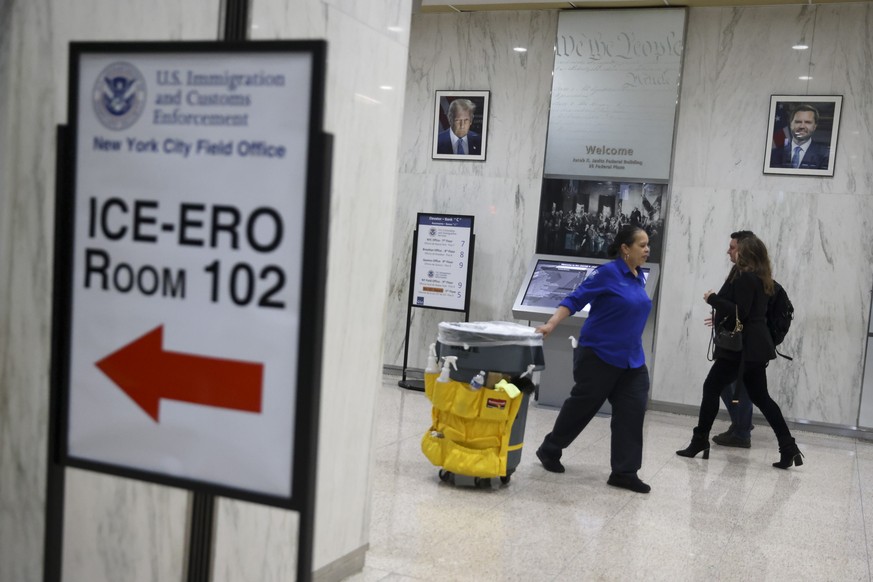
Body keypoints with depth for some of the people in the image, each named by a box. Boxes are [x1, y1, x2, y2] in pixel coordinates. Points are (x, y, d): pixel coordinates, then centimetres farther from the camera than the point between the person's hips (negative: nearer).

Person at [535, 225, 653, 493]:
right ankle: (549, 450, 26)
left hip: (632, 360, 7)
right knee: (582, 406, 5)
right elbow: (574, 300, -15)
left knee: (632, 411, -1)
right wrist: (550, 324, -26)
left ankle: (624, 472, 5)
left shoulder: (639, 277, 8)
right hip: (599, 355, -7)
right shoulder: (607, 273, -14)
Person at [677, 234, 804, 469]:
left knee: (711, 388, 1)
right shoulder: (760, 278, 15)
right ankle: (789, 448, 5)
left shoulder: (745, 277, -14)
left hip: (742, 346, -9)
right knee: (760, 397, 10)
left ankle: (700, 441, 6)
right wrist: (719, 317, 23)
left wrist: (713, 299, -14)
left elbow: (741, 313, -21)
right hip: (756, 346, 9)